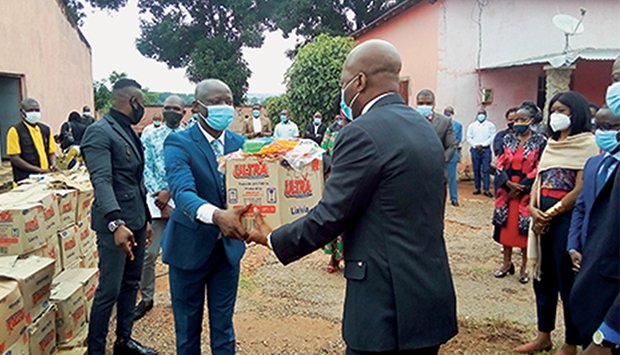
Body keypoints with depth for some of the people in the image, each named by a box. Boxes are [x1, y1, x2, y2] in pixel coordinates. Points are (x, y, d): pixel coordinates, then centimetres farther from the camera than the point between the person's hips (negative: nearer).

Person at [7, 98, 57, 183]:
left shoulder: (46, 129, 12)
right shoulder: (15, 131, -2)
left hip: (46, 177, 4)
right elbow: (14, 158, -8)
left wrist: (53, 165, -6)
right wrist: (38, 169, -16)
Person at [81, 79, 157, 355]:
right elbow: (102, 181, -24)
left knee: (131, 284, 16)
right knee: (109, 290, -1)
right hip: (115, 225, -9)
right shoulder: (99, 132, -13)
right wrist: (116, 223, -35)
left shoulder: (128, 132, 15)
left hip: (136, 221, 9)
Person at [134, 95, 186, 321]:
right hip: (156, 201, 0)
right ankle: (146, 298, 16)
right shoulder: (150, 138, 7)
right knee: (149, 253, -2)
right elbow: (146, 170, 0)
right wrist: (161, 199, -10)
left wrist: (169, 192, -15)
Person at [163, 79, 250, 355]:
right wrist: (216, 215, -50)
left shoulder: (239, 143, 1)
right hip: (191, 247, -3)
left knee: (223, 327, 17)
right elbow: (182, 192, -30)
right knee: (187, 328, 15)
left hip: (228, 246, 4)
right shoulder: (178, 144, -15)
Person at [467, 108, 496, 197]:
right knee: (476, 170, 5)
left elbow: (492, 137, -4)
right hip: (475, 149, 2)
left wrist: (482, 144, -14)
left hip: (486, 149, -2)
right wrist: (476, 145, -10)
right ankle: (477, 188, 11)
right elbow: (469, 138, 4)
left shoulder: (490, 125, 5)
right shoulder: (472, 126, 11)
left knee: (486, 170, -5)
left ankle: (486, 189, -5)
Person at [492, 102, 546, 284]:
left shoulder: (540, 141, -4)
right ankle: (507, 263, 22)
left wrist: (520, 188, -11)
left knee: (525, 229, 2)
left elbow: (539, 169, -8)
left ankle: (524, 267, 16)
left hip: (527, 192, -3)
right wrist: (508, 183, -13)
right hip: (506, 189, 3)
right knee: (506, 225, 7)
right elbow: (500, 163, 1)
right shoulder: (508, 139, 5)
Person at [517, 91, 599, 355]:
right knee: (543, 278, 13)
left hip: (567, 217, -7)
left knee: (568, 282, 2)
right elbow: (539, 179, 10)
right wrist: (533, 208, -6)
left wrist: (550, 214, -12)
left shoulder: (587, 143, -7)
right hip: (543, 218, 7)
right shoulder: (551, 142, 14)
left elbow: (580, 190, -14)